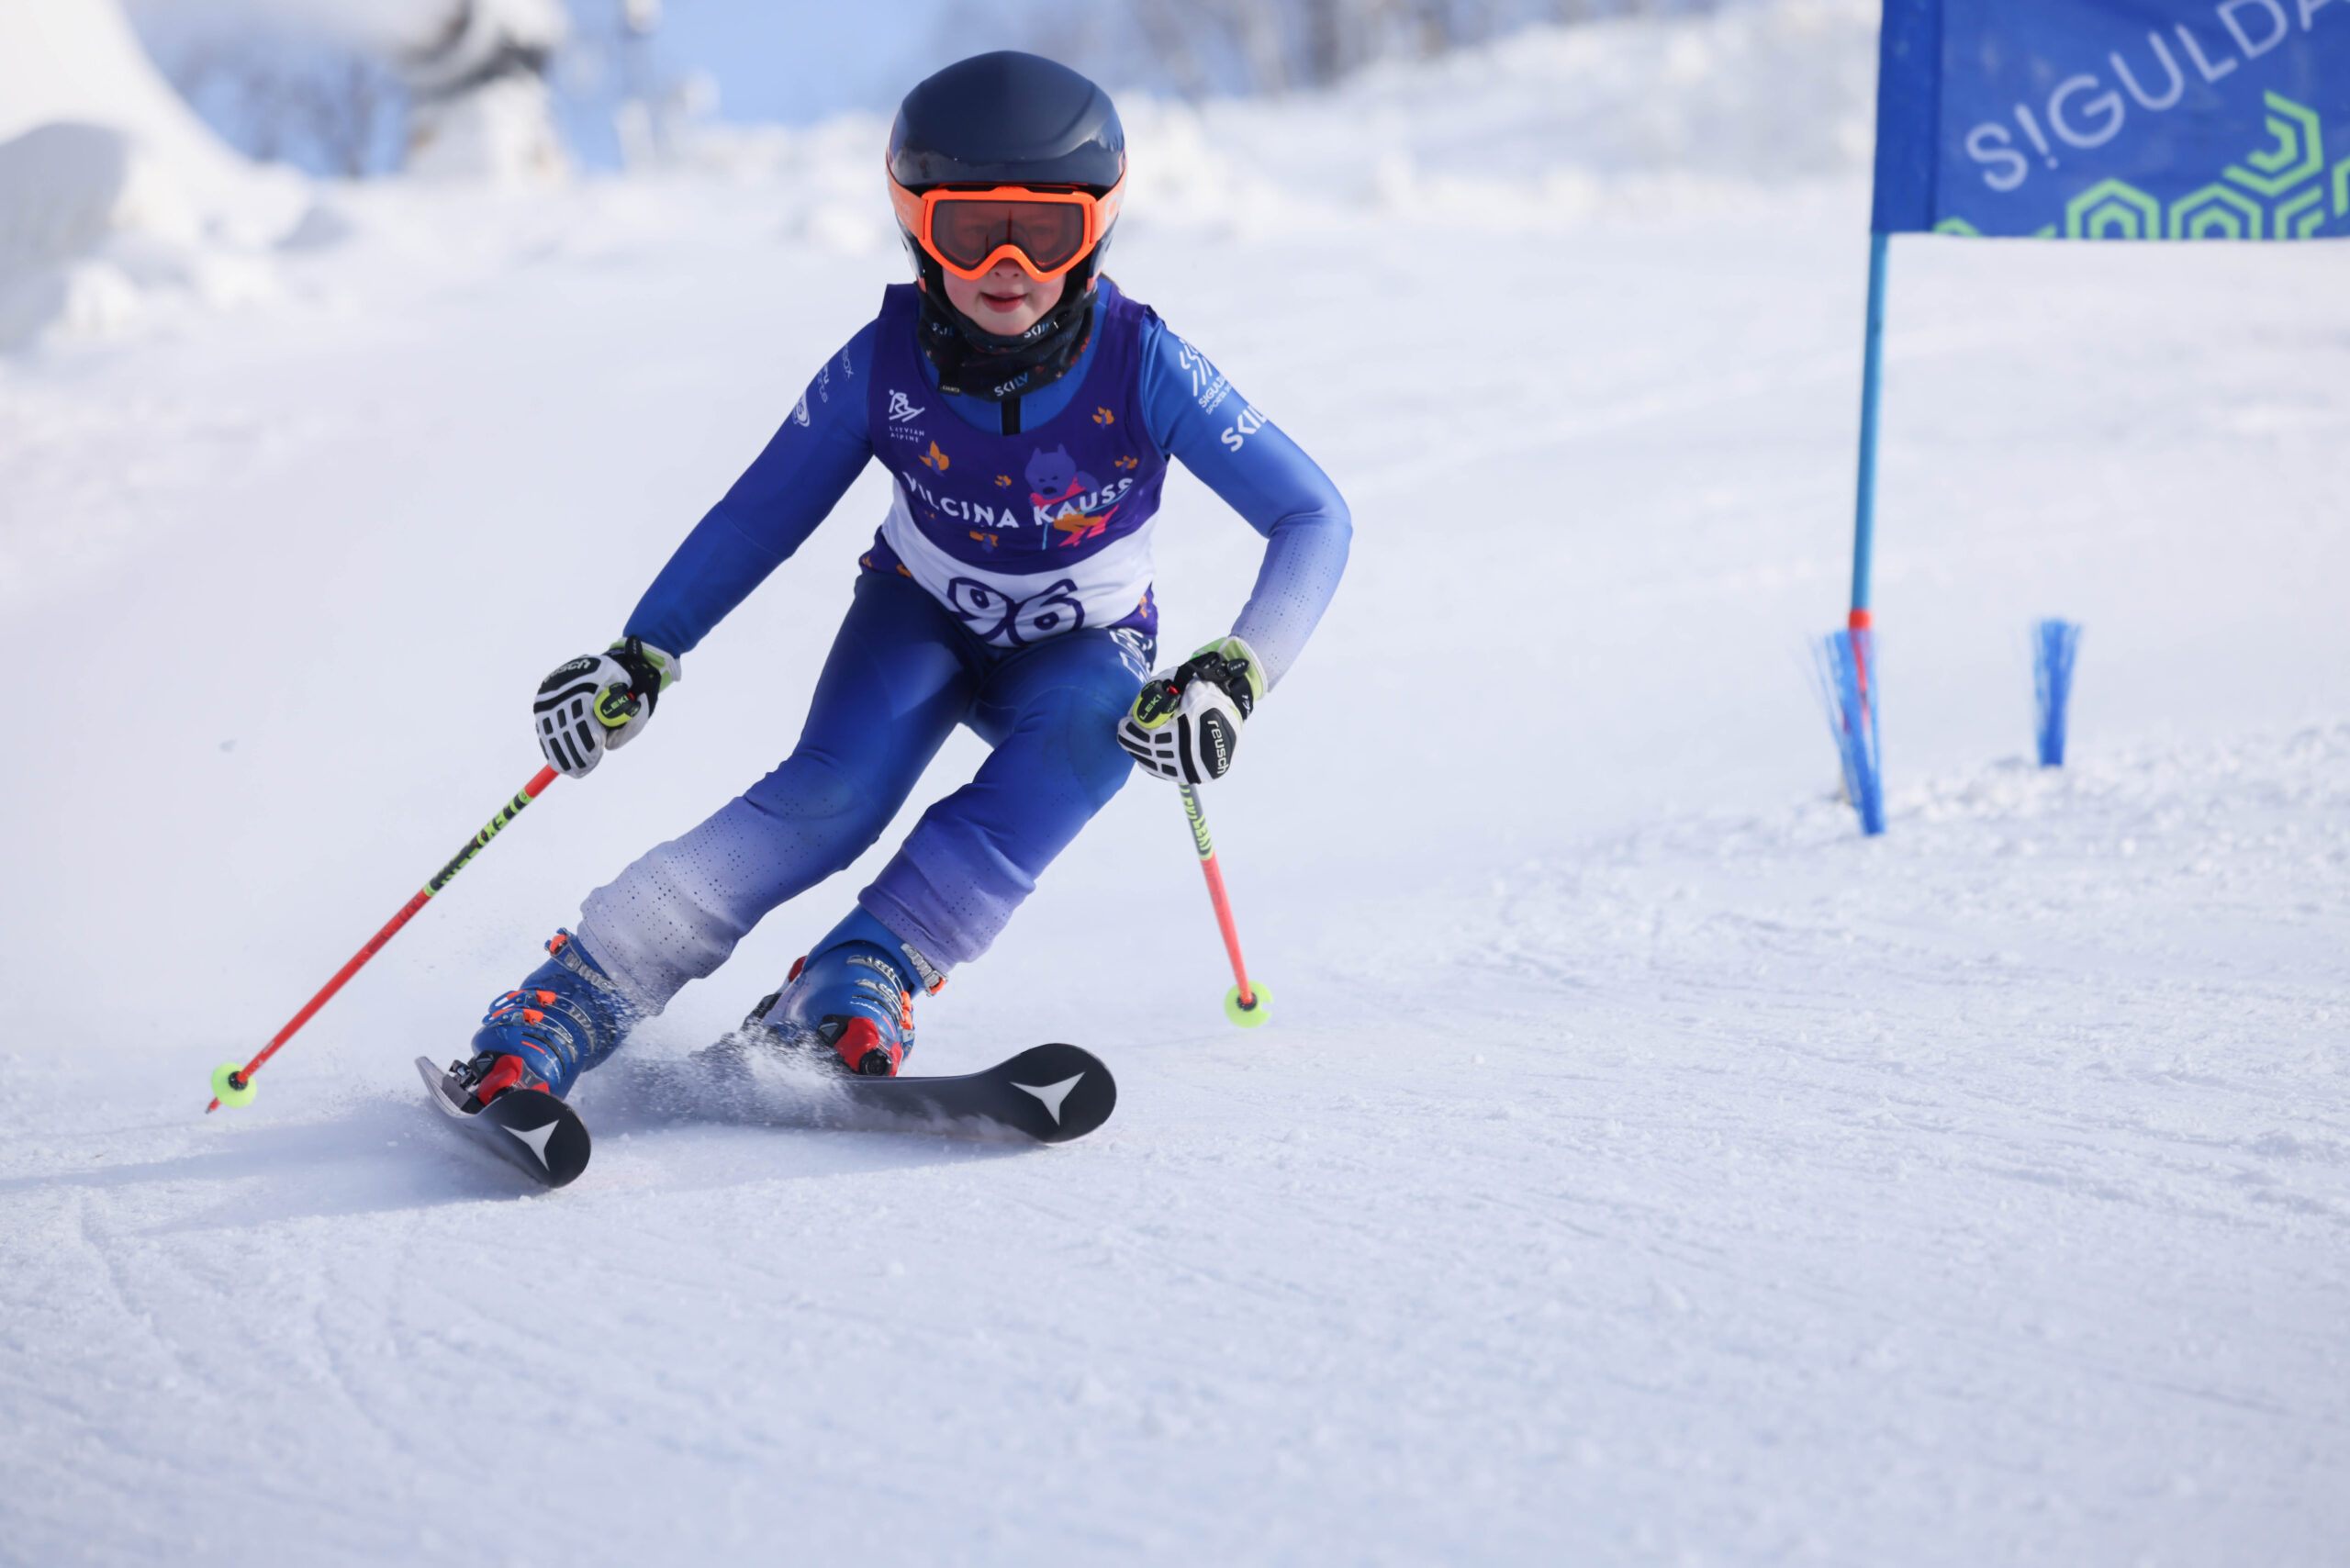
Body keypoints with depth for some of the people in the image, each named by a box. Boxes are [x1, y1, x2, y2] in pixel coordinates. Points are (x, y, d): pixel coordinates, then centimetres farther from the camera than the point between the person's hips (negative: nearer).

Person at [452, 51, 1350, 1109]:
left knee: (1091, 727, -36)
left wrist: (1235, 676, -41)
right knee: (832, 796, -29)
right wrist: (640, 659, -18)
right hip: (922, 620, 0)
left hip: (1076, 648, 0)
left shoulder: (1141, 365, -27)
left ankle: (853, 989, -38)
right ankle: (549, 1022, -31)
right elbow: (761, 514, -9)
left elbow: (1313, 520, -26)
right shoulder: (886, 363, -23)